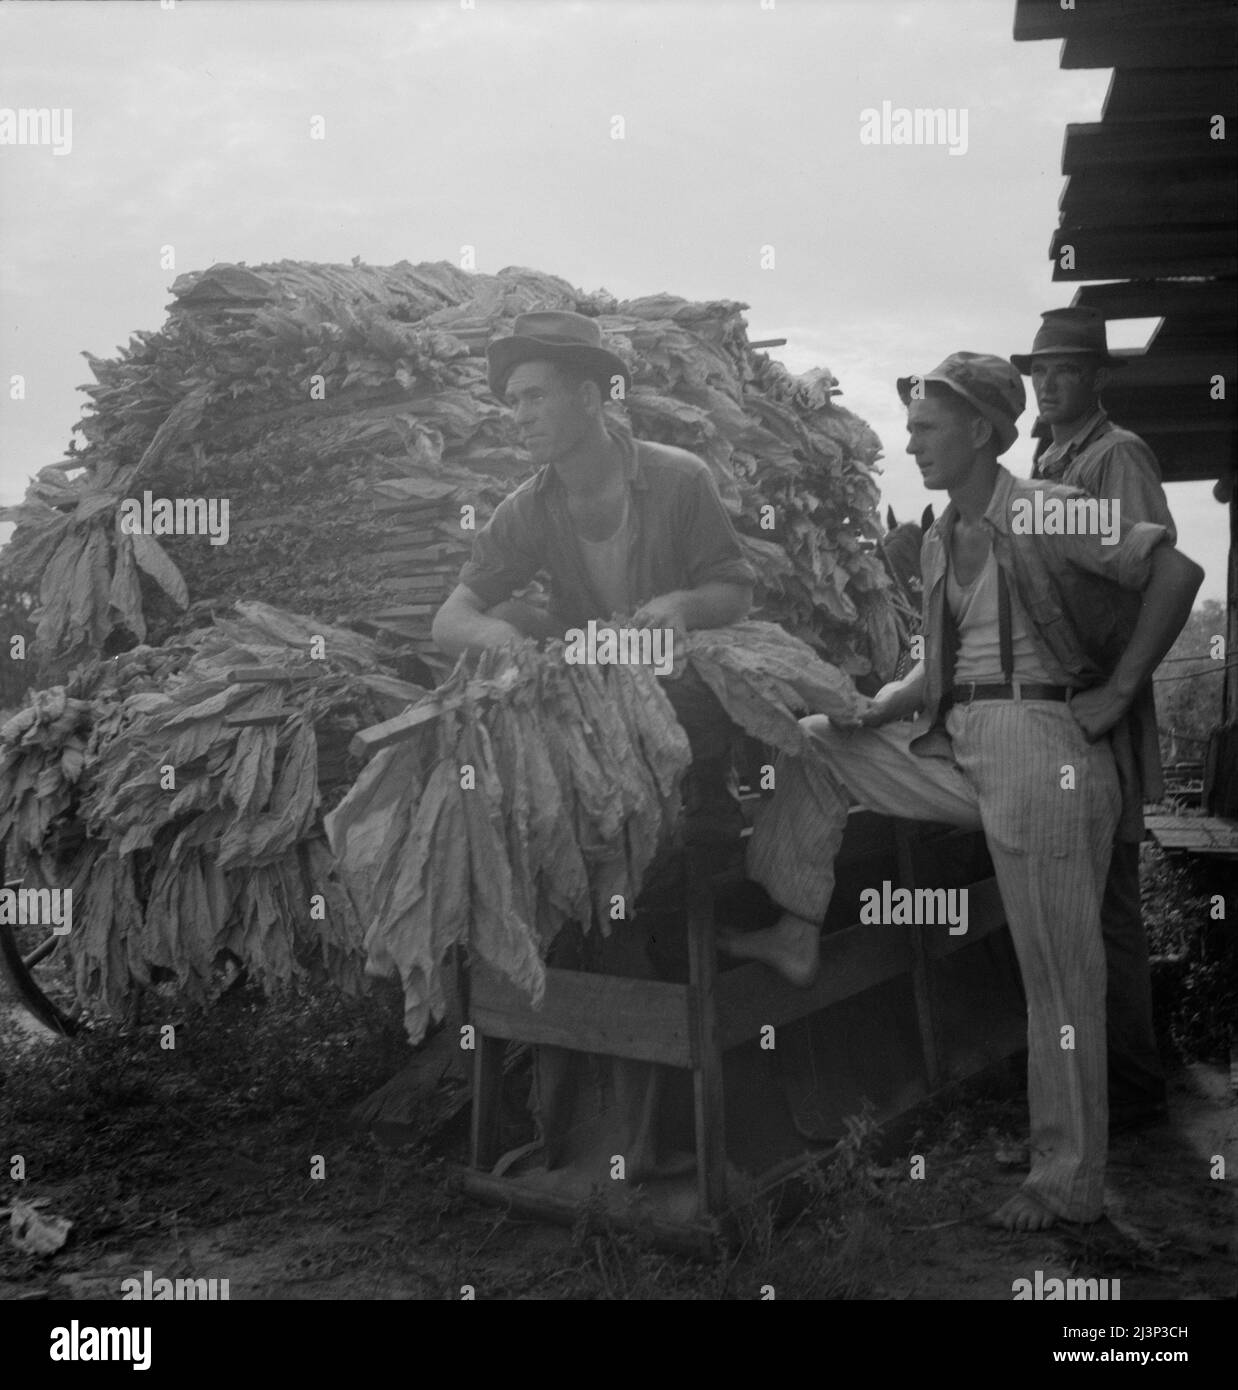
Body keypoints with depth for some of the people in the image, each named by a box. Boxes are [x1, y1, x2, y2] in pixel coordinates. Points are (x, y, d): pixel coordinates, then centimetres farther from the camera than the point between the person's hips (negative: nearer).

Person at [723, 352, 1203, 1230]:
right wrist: (864, 712, 3)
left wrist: (1118, 691, -14)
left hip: (1044, 748, -8)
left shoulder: (1041, 514, -9)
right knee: (812, 743, 8)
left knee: (1060, 975, -1)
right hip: (960, 748, 8)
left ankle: (1072, 1184, 12)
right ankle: (798, 935, 14)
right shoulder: (943, 540, 14)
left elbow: (1177, 570, -16)